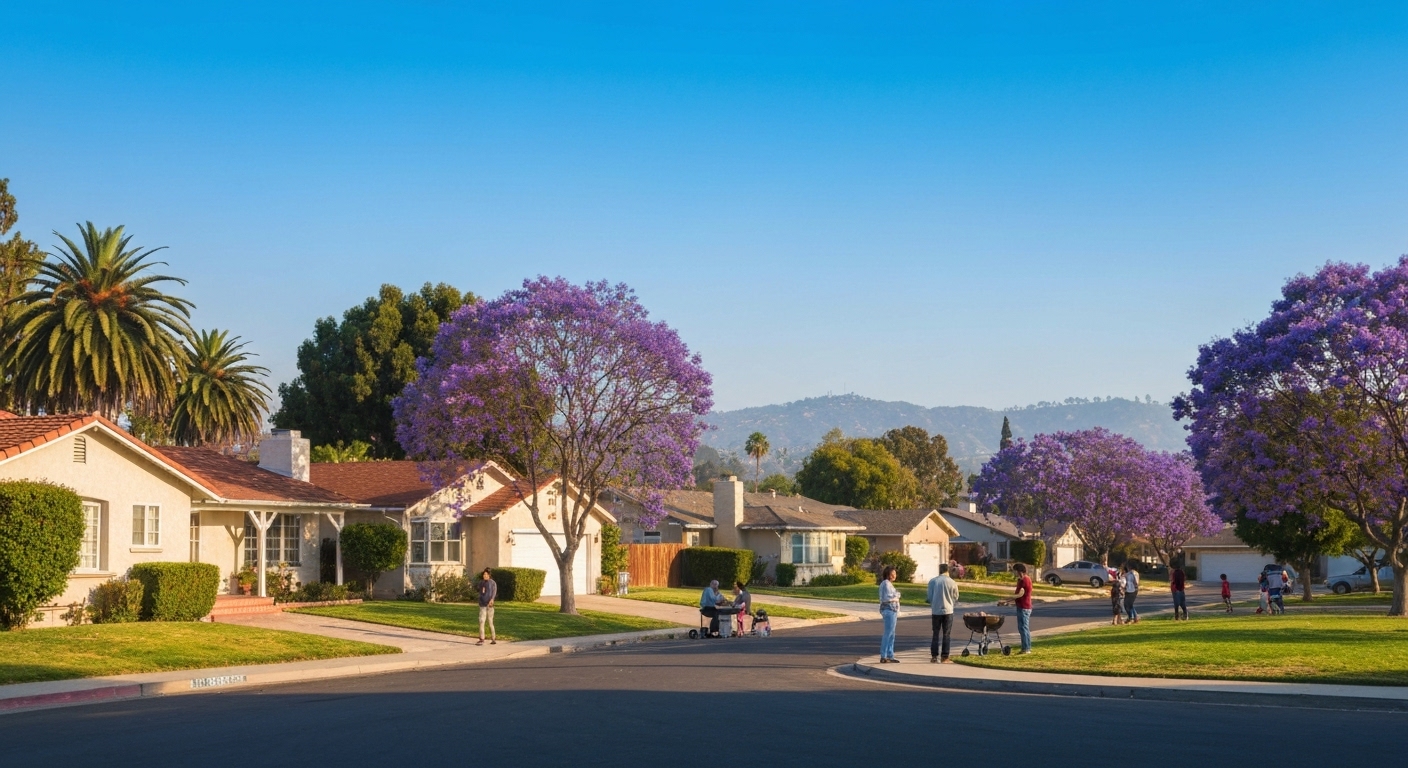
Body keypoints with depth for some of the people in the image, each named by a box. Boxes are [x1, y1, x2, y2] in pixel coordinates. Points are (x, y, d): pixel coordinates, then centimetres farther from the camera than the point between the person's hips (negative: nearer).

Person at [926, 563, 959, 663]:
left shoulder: (932, 581, -1)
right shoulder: (952, 582, -5)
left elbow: (930, 597, 4)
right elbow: (955, 598, 5)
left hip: (936, 611, 2)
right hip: (948, 611, -2)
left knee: (936, 634, 9)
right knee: (946, 635, 4)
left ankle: (934, 657, 7)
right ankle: (944, 657, 1)